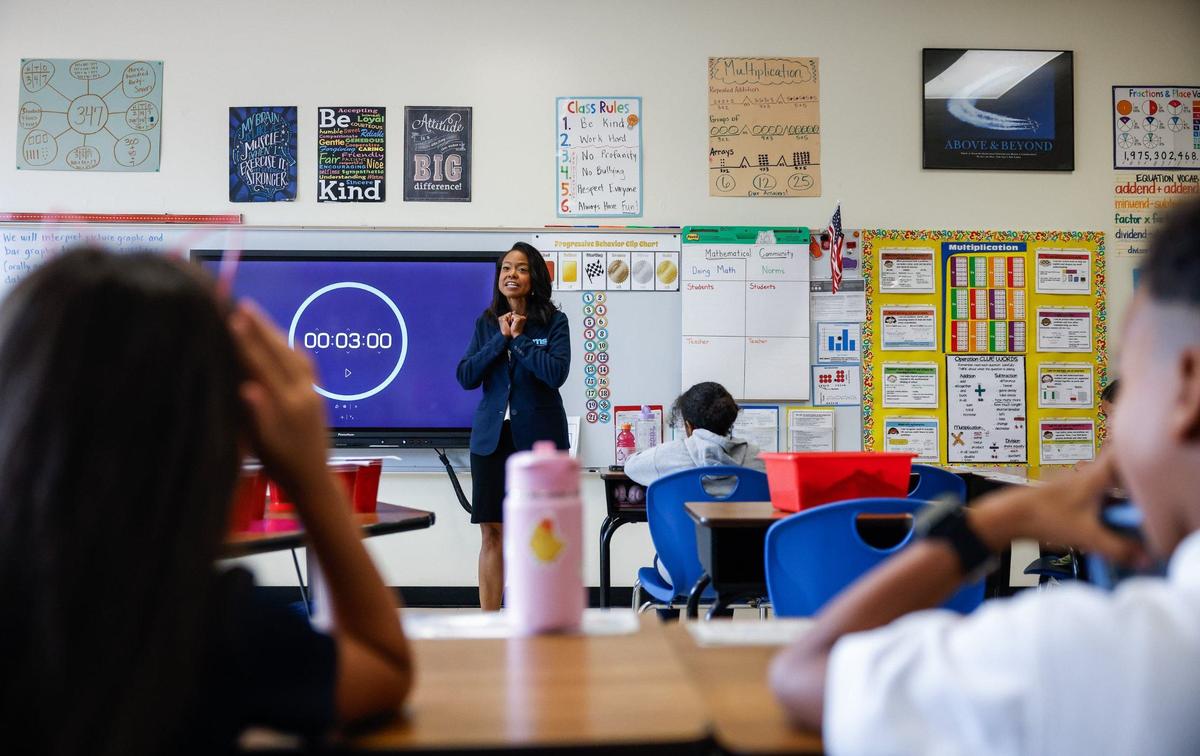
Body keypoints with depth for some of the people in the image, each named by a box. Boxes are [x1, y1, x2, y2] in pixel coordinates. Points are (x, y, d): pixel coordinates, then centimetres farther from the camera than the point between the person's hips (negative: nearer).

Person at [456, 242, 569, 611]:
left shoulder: (554, 321, -1)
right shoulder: (486, 322, 9)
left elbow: (557, 372, -15)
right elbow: (465, 377, 0)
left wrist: (518, 339, -11)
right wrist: (501, 339, -8)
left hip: (539, 437, -3)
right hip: (492, 435, 3)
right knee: (492, 533, 6)